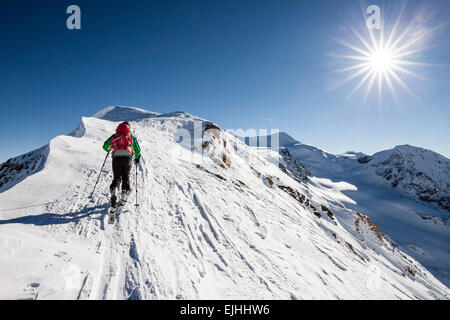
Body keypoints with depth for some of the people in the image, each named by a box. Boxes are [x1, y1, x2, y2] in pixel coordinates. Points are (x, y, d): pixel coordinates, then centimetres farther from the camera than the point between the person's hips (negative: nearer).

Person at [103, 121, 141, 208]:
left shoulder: (114, 136, 14)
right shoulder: (131, 137, 12)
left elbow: (105, 146, 15)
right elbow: (137, 149, 10)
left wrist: (108, 149, 37)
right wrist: (137, 158, 25)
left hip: (116, 158, 1)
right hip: (127, 158, -1)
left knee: (117, 177, 7)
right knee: (126, 177, 12)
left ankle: (114, 190, -19)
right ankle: (124, 194, 4)